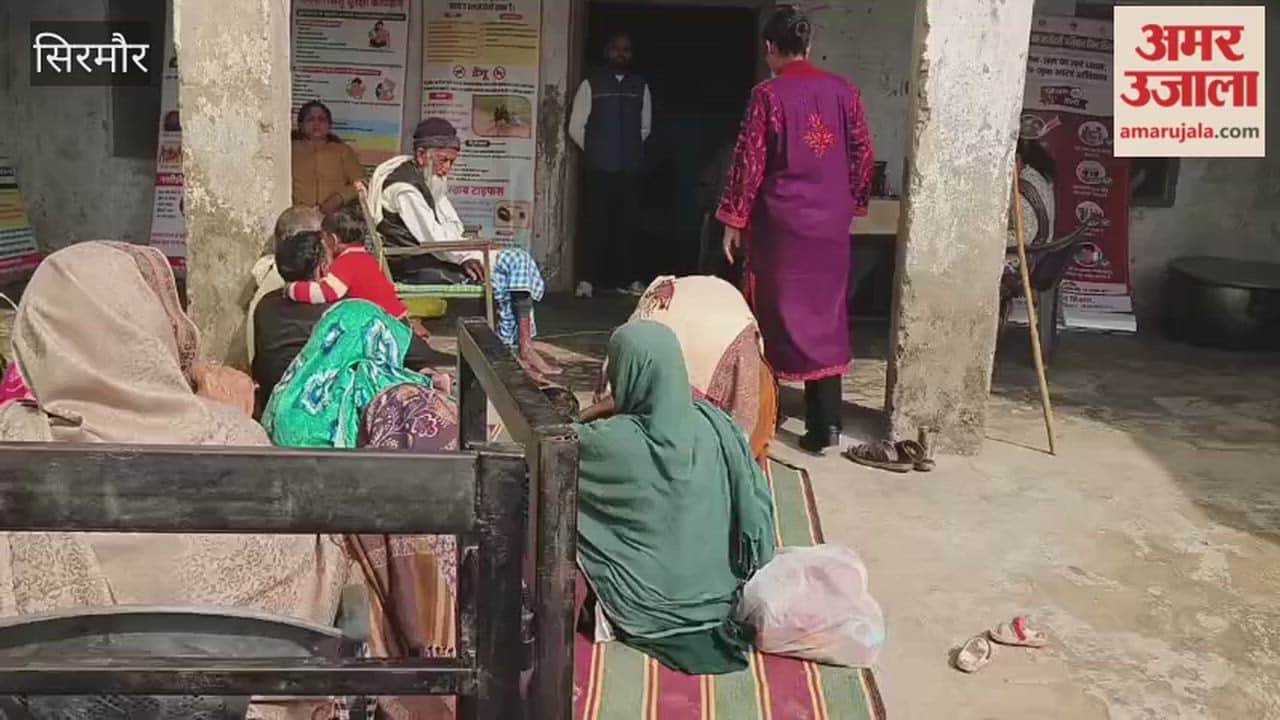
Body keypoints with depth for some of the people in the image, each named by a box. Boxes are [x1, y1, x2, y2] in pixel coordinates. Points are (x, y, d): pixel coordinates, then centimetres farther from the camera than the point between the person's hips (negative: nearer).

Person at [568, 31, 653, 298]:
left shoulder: (640, 86, 11)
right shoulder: (591, 84, 4)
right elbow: (576, 128, 5)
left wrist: (631, 151, 12)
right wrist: (595, 151, 9)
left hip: (631, 168, 2)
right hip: (600, 168, -2)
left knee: (629, 223, 1)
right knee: (597, 223, -4)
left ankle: (627, 277, 8)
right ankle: (590, 279, 1)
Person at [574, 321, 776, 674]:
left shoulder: (610, 440, -22)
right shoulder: (715, 425, -13)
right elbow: (756, 502, -5)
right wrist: (743, 580, 9)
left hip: (646, 606, -4)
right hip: (718, 595, 4)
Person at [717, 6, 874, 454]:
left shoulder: (768, 94, -7)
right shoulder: (844, 91, 3)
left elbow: (749, 161, -7)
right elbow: (863, 155, 8)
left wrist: (733, 220, -1)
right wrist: (854, 204, 20)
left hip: (782, 219, -3)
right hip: (831, 221, 3)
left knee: (778, 313, 8)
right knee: (825, 314, 8)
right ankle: (825, 421, 4)